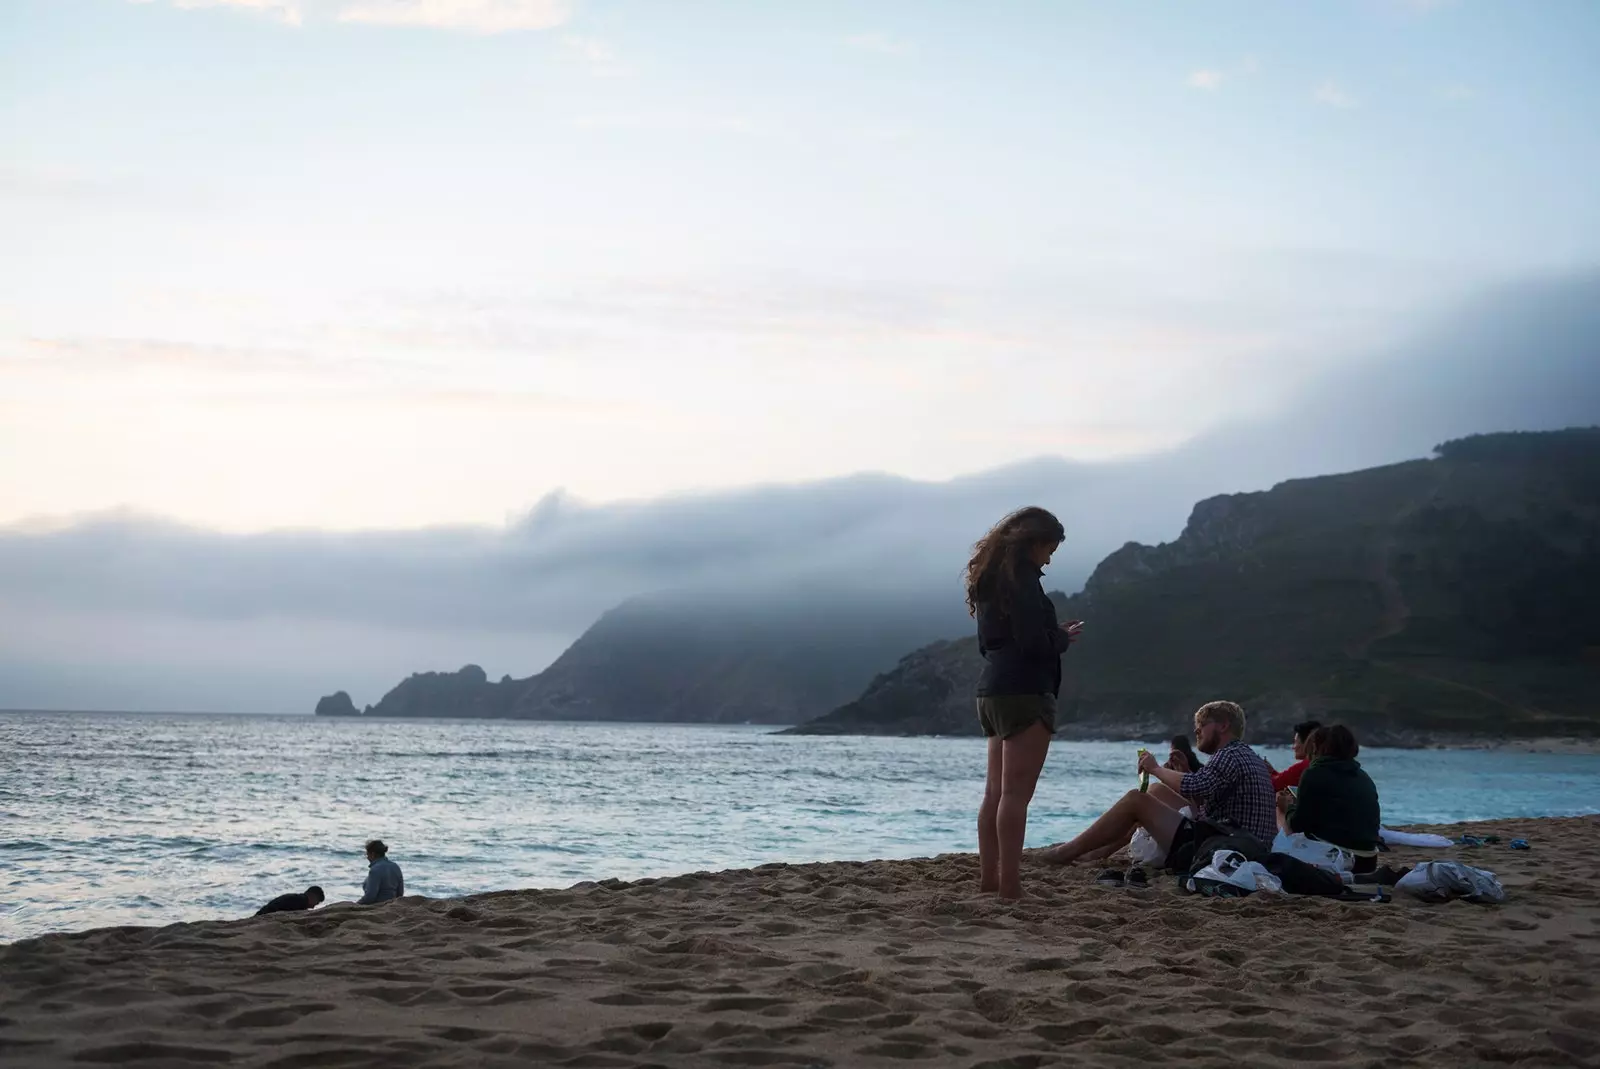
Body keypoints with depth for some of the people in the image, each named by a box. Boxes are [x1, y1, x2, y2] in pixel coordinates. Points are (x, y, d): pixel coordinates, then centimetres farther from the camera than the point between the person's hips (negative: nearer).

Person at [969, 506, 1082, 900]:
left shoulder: (990, 576, 17)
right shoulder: (1022, 576, -11)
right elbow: (1033, 643, -19)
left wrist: (1053, 633, 16)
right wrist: (1062, 638, 1)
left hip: (991, 692, 9)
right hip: (1024, 692, -9)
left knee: (995, 792, 10)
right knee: (1016, 793, -10)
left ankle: (988, 879, 11)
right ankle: (1009, 886, -12)